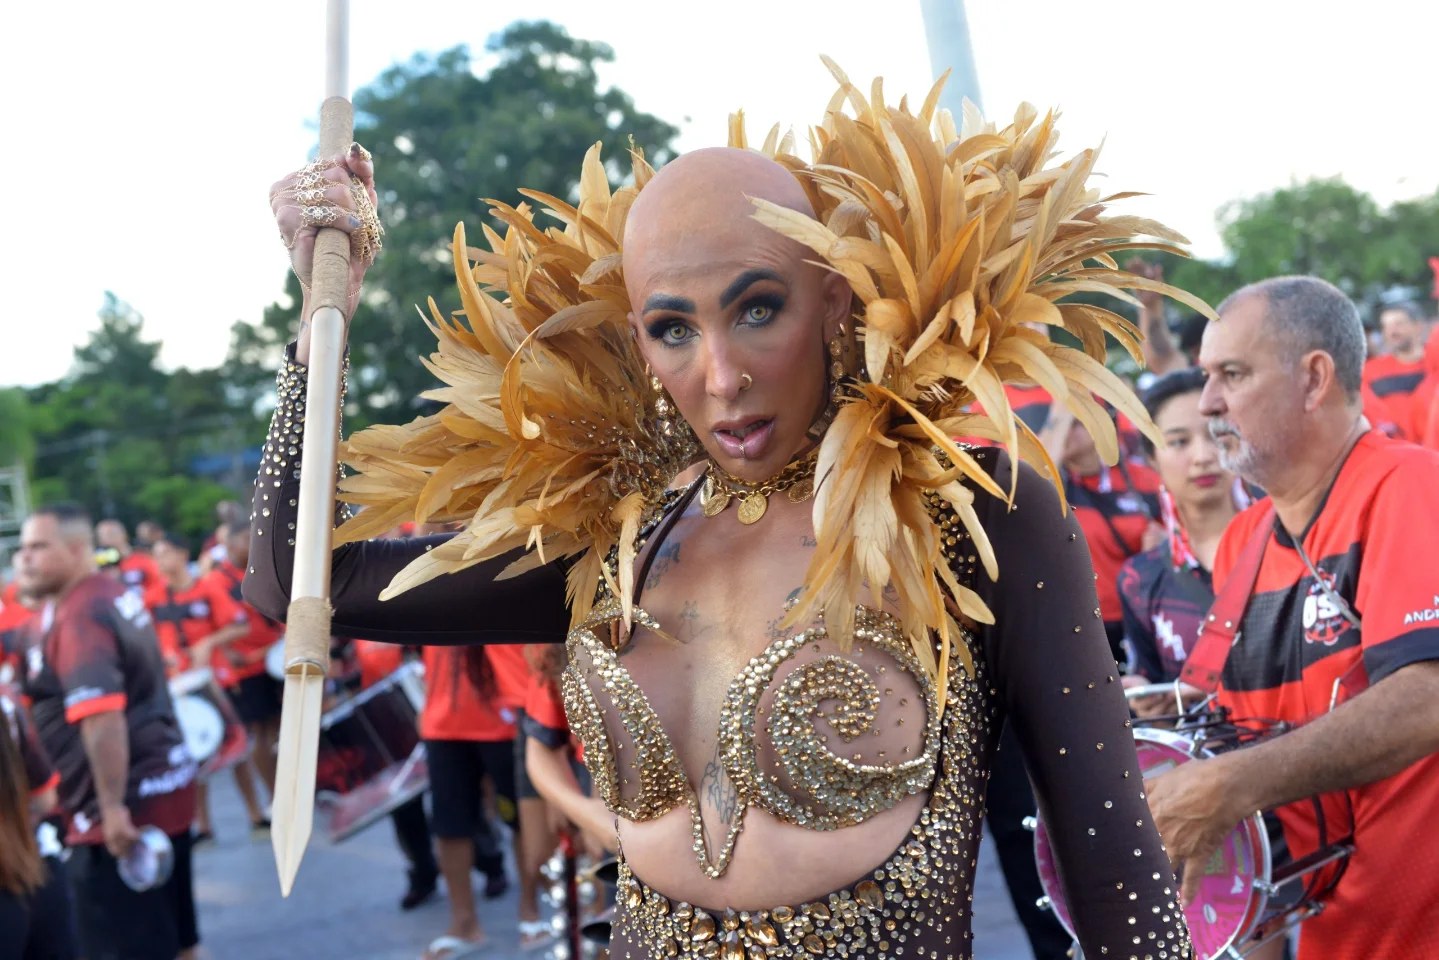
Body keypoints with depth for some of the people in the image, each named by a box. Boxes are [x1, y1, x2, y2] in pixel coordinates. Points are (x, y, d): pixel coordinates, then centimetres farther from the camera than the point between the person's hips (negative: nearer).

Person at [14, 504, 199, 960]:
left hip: (126, 806, -9)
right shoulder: (116, 595, 12)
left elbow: (101, 715, -28)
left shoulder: (76, 616, -17)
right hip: (165, 786, 10)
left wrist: (113, 807, -28)